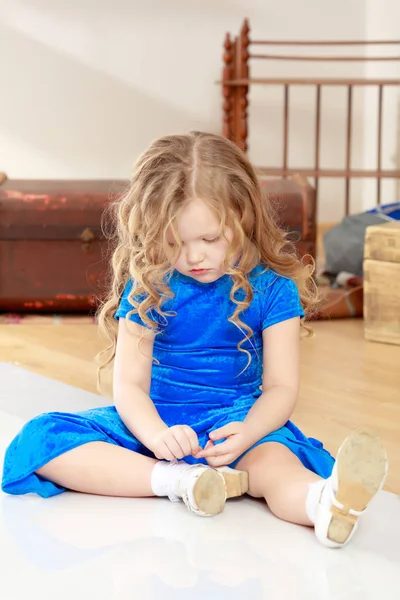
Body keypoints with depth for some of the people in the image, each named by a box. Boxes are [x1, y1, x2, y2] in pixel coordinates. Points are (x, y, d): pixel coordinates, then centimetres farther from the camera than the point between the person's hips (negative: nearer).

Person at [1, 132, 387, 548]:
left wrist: (246, 432, -29)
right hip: (155, 420, 3)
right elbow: (129, 384, -5)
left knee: (270, 454, -39)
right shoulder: (147, 287, -1)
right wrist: (156, 435, -29)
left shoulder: (272, 288, -3)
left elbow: (281, 387, -5)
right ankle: (178, 480, -39)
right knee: (39, 438, -22)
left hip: (235, 421, -2)